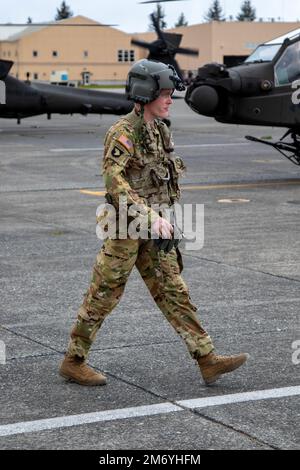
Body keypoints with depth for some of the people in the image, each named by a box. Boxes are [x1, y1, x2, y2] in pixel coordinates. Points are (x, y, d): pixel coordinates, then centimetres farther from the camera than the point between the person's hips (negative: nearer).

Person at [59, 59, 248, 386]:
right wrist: (150, 217, -31)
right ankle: (73, 362, 14)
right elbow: (115, 182, -26)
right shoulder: (122, 132, -16)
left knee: (174, 293, 5)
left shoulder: (160, 131, 11)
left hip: (155, 232, 8)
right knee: (103, 297, 2)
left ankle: (207, 360, 4)